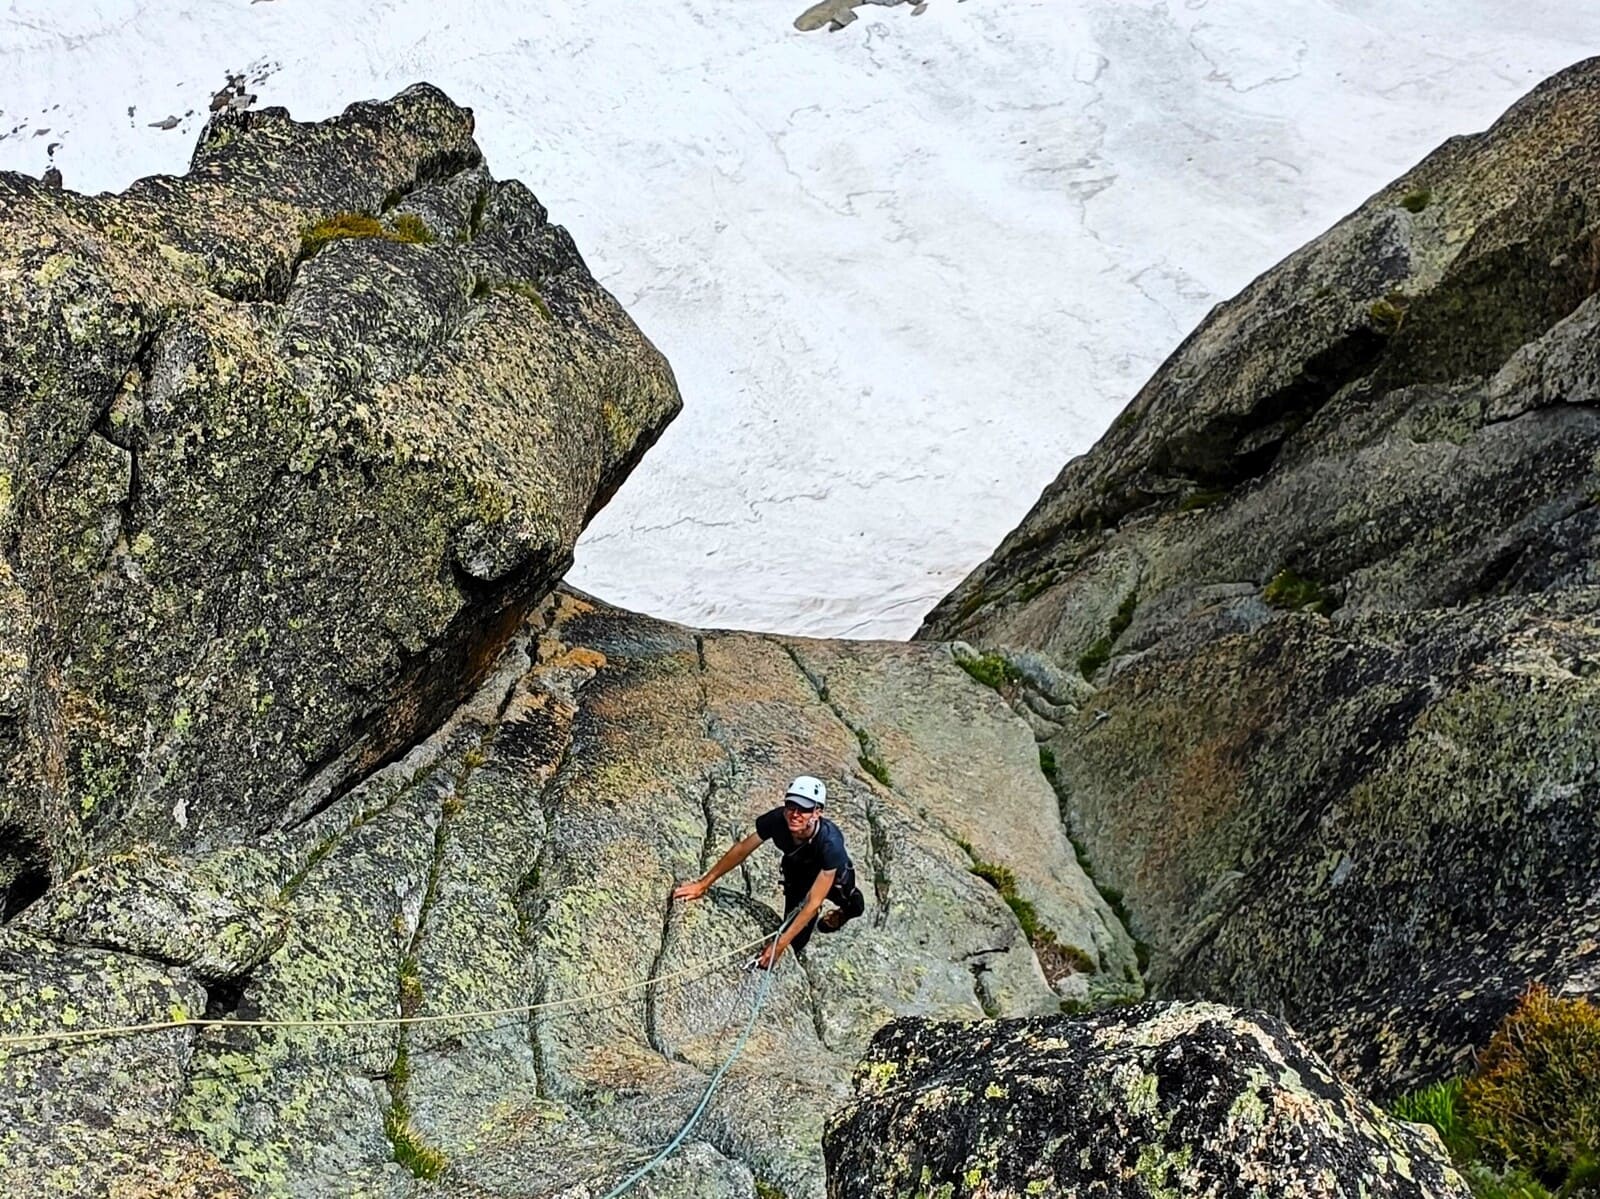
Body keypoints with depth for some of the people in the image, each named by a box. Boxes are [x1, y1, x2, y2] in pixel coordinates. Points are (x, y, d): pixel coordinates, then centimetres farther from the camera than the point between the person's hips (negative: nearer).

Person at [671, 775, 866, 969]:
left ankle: (851, 902, 15)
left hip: (832, 875, 0)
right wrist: (703, 884, -14)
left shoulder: (830, 843, -44)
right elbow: (742, 849, -19)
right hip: (797, 871, 0)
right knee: (796, 940, -7)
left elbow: (813, 903, -40)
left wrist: (780, 945, -43)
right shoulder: (777, 820, -35)